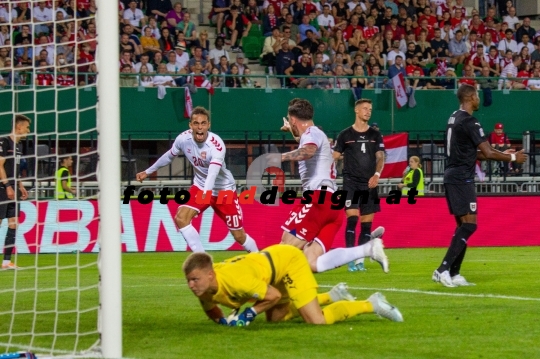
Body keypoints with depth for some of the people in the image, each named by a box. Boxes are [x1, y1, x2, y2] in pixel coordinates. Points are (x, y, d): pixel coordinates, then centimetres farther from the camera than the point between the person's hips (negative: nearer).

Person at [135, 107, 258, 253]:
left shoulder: (217, 144, -31)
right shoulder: (183, 138, -15)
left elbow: (213, 172, -46)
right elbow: (169, 156, 7)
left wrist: (206, 193, -63)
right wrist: (148, 171, 17)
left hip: (224, 188, -4)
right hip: (200, 186, 4)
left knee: (239, 236, -2)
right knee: (181, 218, -17)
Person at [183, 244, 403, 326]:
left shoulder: (233, 279, -39)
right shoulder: (203, 289, -15)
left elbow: (274, 295, -28)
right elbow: (210, 309, 9)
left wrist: (249, 315, -25)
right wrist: (222, 321, -12)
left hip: (289, 260, -9)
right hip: (272, 261, 9)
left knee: (316, 321, -16)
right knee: (275, 318, 24)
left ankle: (372, 305, 4)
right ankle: (333, 296, 34)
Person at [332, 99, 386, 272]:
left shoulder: (375, 135, 9)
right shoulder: (345, 135, 3)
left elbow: (380, 157, 4)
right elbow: (334, 157, 5)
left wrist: (377, 174, -13)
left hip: (369, 184, 3)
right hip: (351, 182, -3)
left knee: (366, 223, 3)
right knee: (352, 218, -16)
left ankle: (360, 260, 9)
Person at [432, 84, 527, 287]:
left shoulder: (454, 119, 15)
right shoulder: (469, 122, -15)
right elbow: (488, 153, -15)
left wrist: (503, 153, 21)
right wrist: (512, 158, 0)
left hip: (452, 177, 10)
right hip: (462, 178, -10)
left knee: (463, 225, 12)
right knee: (469, 224, -10)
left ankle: (454, 274, 9)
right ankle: (443, 269, -16)